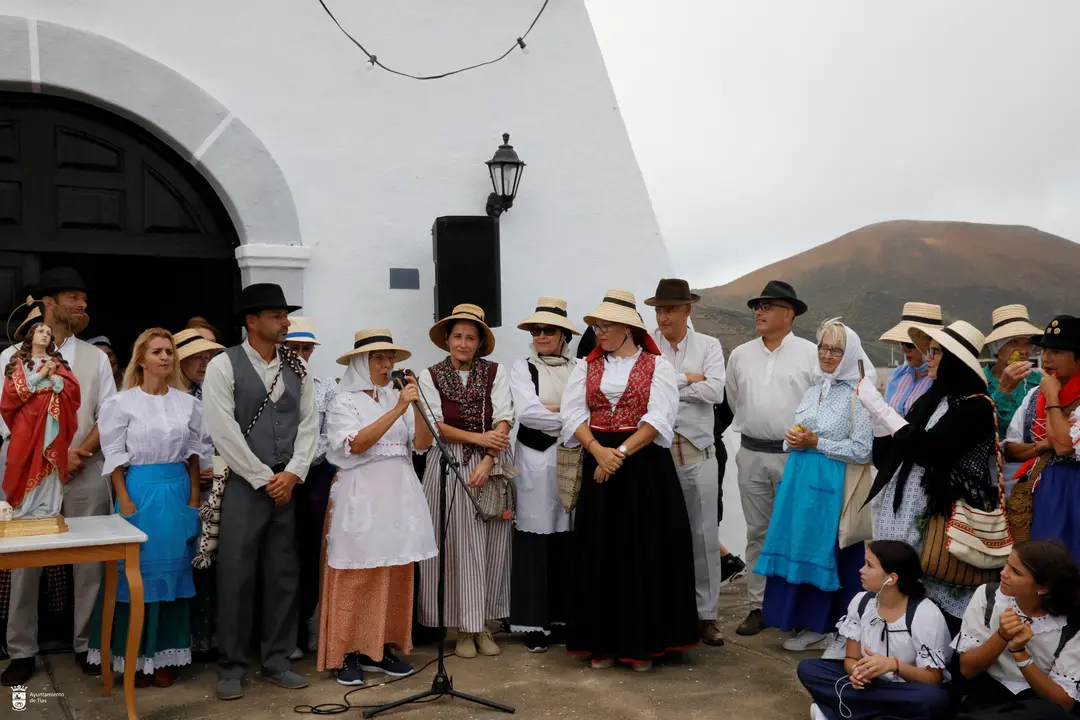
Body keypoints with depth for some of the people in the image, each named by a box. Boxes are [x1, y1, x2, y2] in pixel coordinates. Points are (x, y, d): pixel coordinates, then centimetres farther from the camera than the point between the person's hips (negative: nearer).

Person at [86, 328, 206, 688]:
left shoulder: (188, 402, 5)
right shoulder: (122, 402, -4)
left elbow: (193, 452, 9)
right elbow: (114, 456, -4)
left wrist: (194, 497, 4)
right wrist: (126, 503, -10)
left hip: (179, 491, 4)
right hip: (141, 491, -3)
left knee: (173, 571, 7)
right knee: (139, 571, 1)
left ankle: (162, 657, 17)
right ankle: (133, 658, 13)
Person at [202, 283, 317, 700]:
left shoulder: (296, 367, 9)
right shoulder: (223, 366, -7)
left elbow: (309, 424, 7)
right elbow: (225, 433, -12)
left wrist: (292, 474, -6)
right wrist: (264, 479, -11)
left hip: (287, 484, 5)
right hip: (244, 485, -4)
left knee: (283, 575, 9)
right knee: (237, 577, 0)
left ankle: (277, 661, 20)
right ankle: (232, 667, 13)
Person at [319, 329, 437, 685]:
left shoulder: (397, 397, 11)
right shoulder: (345, 401, -2)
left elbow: (422, 444, 4)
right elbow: (357, 444, -17)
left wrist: (417, 405, -10)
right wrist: (397, 409, -21)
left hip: (400, 494, 5)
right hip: (362, 495, -5)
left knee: (395, 575, 7)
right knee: (356, 575, -3)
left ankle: (381, 648, 17)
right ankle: (348, 653, 7)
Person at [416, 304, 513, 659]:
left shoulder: (496, 373, 3)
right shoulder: (430, 376, 3)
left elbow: (503, 421, -5)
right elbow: (435, 425, -4)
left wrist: (487, 461, -17)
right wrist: (478, 437, -14)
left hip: (490, 466, 1)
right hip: (448, 467, -1)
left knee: (489, 546, 4)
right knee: (457, 546, -1)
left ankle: (484, 625, 15)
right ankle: (463, 628, 8)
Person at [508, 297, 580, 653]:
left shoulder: (578, 368, 10)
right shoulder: (523, 367, 3)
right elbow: (526, 411, -11)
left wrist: (549, 409, -10)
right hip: (535, 460, -2)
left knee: (569, 539, 4)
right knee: (536, 539, -1)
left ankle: (565, 617, 15)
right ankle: (534, 622, 6)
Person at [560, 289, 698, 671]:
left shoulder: (657, 366, 0)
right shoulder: (586, 366, 10)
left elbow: (659, 418, -10)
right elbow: (573, 413, 0)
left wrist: (620, 453, -18)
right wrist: (599, 451, -16)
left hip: (645, 467, -3)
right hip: (598, 464, 3)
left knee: (643, 553, 1)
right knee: (600, 554, 5)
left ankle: (643, 642, 12)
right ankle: (603, 641, 14)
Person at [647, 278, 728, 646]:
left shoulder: (708, 346, 4)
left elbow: (715, 392, -10)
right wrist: (687, 378, -9)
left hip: (698, 453, 1)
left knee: (704, 535, 6)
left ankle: (706, 614, 17)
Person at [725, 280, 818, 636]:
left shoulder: (810, 353, -3)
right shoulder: (740, 355, 8)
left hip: (795, 454, -3)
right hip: (752, 454, 4)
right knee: (757, 532, 8)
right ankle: (758, 605, 16)